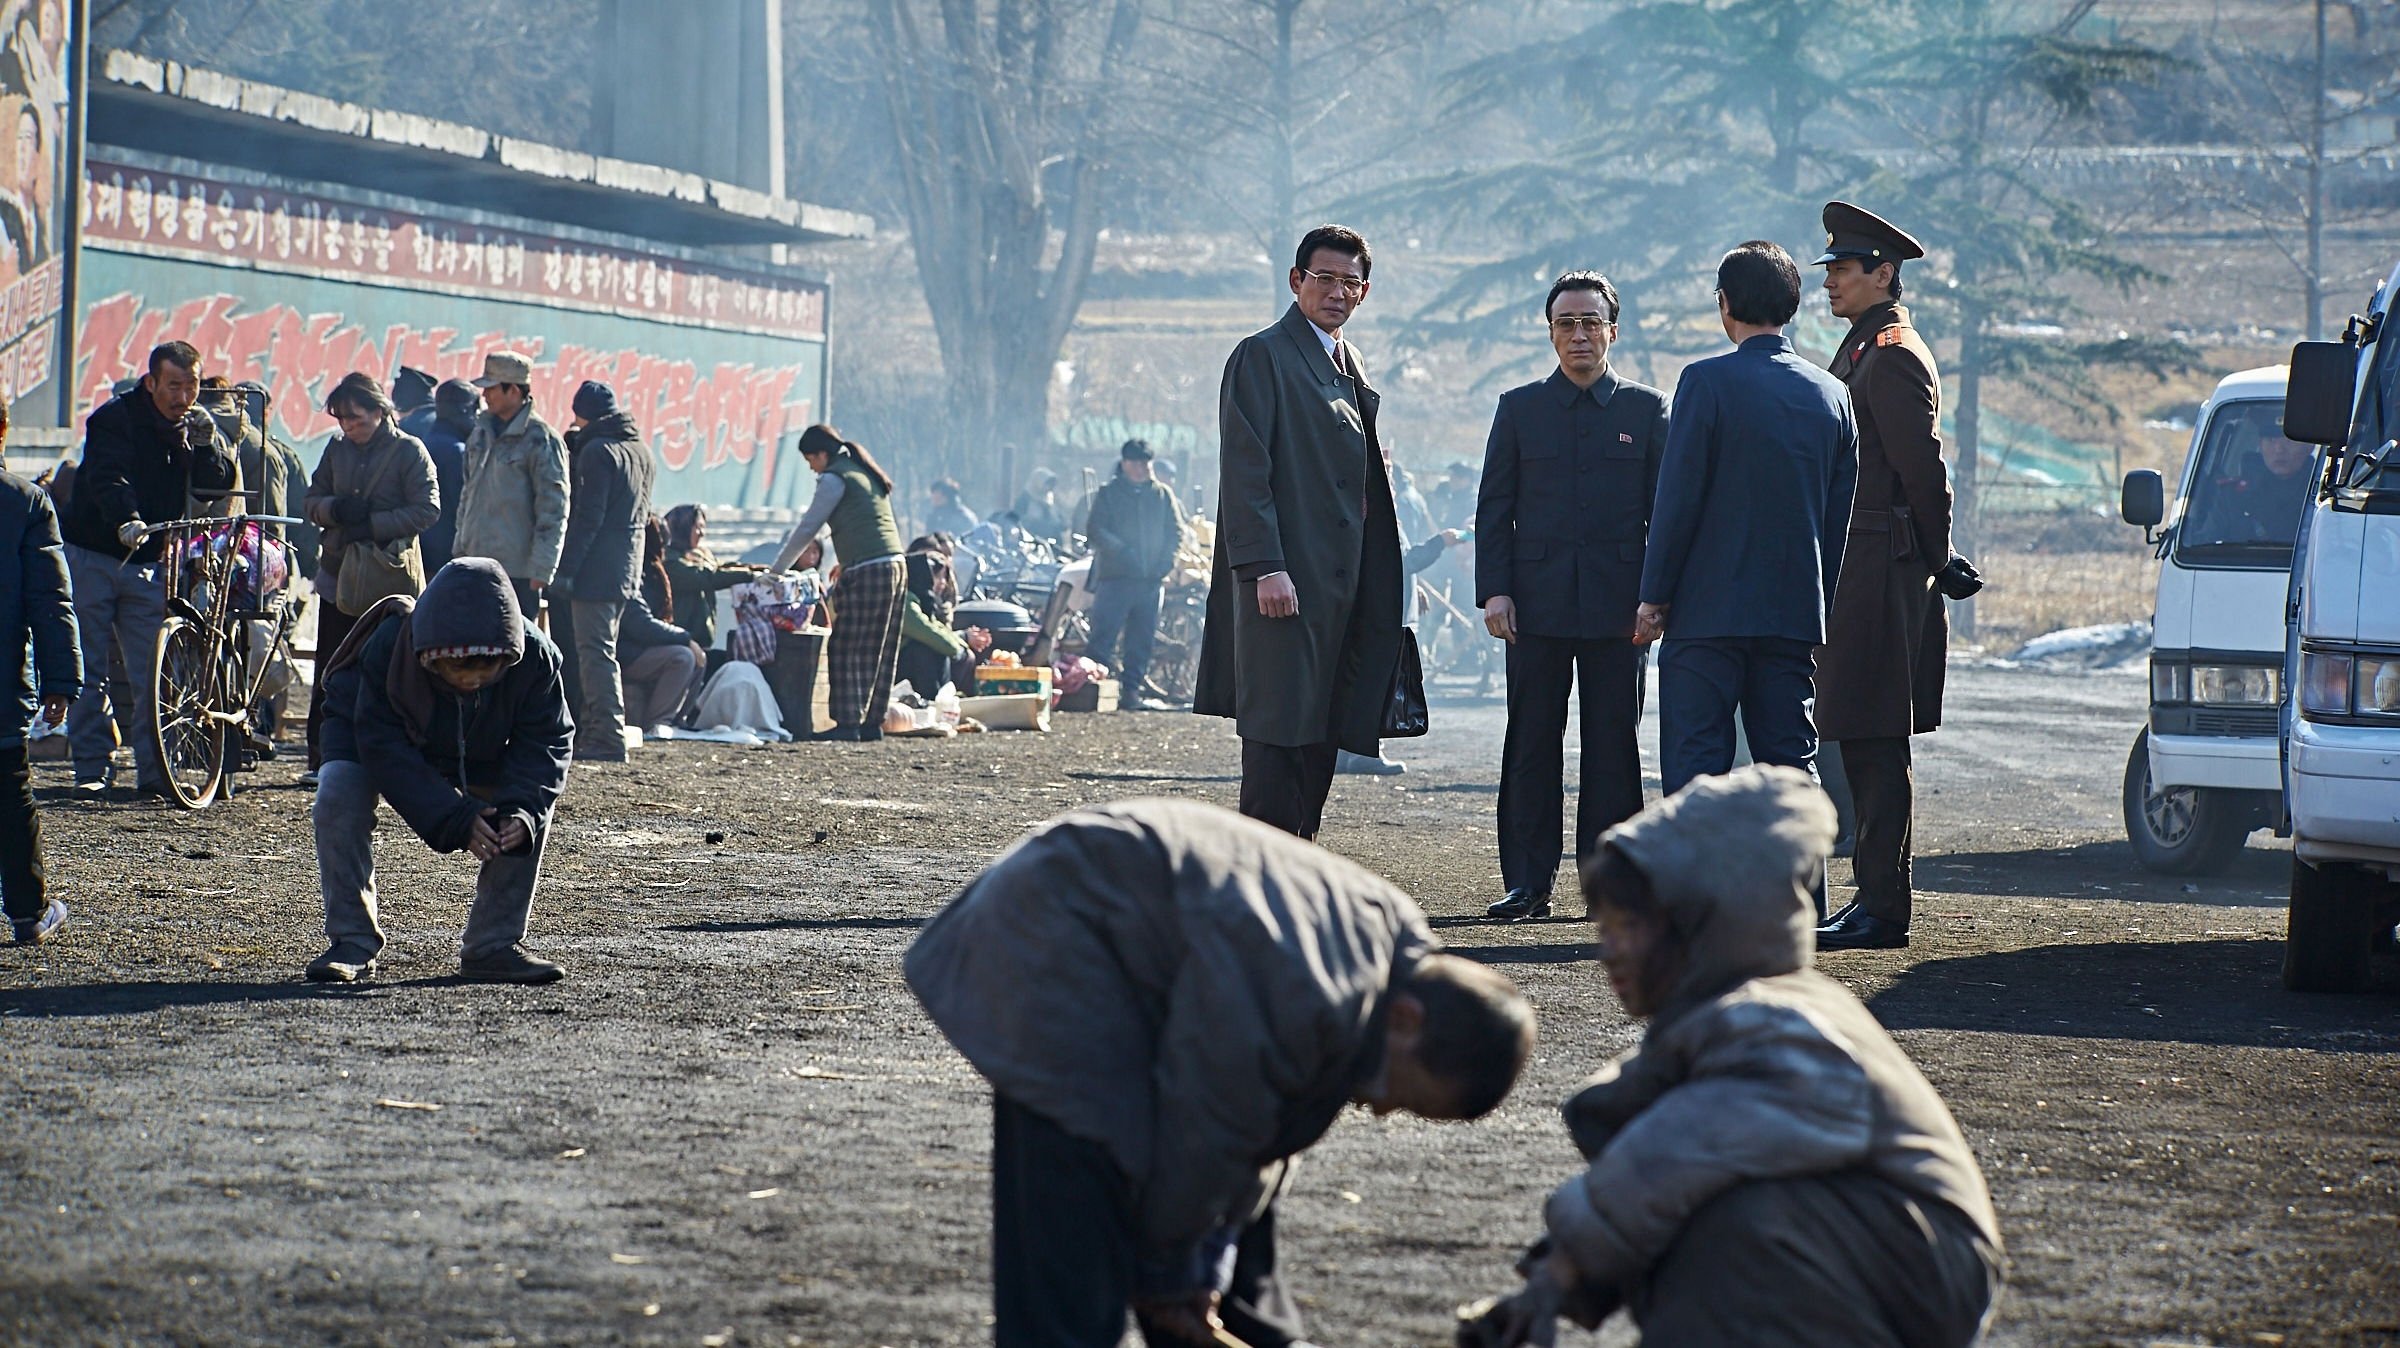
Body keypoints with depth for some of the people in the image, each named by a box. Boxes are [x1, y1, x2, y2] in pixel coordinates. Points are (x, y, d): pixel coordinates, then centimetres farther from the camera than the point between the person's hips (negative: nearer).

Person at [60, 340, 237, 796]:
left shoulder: (196, 425, 5)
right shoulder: (114, 418, -12)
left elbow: (221, 482, -2)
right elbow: (108, 479, -27)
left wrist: (206, 444, -21)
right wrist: (127, 520, -46)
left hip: (148, 564, 4)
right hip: (92, 557, -4)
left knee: (152, 671, -3)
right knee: (88, 670, -1)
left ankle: (153, 769, -1)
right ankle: (90, 770, 4)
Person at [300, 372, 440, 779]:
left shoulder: (410, 452, -4)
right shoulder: (337, 448, 11)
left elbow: (427, 510, -11)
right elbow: (310, 502, 13)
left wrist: (373, 524, -18)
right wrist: (336, 508, -10)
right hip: (338, 574, 4)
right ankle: (320, 758, 7)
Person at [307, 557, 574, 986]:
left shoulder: (535, 658, -31)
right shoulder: (387, 649, -38)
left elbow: (544, 743, -22)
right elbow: (384, 748, -35)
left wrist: (521, 810, -40)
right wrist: (456, 819, -41)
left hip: (479, 759, 2)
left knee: (534, 808, -20)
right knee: (338, 795, -30)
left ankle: (493, 945, -10)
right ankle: (354, 941, -19)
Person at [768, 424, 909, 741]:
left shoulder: (835, 479, -5)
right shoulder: (865, 474, 22)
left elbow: (807, 528, -6)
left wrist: (776, 570, 1)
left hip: (867, 571, -9)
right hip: (895, 566, 9)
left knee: (846, 649, -5)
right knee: (880, 651, 10)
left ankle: (847, 723, -9)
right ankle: (873, 722, 11)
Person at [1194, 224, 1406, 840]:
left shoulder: (1349, 367, 20)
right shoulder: (1262, 356, -6)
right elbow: (1244, 471, -13)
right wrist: (1265, 568, -21)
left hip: (1340, 581, 8)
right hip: (1284, 580, -8)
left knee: (1321, 732, 8)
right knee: (1279, 730, -9)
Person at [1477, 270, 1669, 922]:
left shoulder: (1648, 410, 8)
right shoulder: (1520, 408, 9)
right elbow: (1494, 508, 8)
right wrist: (1494, 591, -3)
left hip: (1619, 606, -1)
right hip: (1537, 603, 1)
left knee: (1613, 747, 2)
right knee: (1532, 746, 2)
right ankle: (1527, 883, 7)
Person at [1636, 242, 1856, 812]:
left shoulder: (1708, 381, -8)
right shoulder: (1832, 394, 8)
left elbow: (1678, 497, -10)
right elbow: (1840, 516, 11)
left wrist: (1653, 597, -3)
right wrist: (1822, 619, 17)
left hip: (1708, 613, -5)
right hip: (1796, 615, 5)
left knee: (1694, 765, -3)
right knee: (1790, 762, 8)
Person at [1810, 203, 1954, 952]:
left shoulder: (1893, 357, -12)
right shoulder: (1861, 351, 19)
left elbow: (1923, 475, -15)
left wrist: (1935, 570, -9)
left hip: (1880, 576, -10)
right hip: (1853, 577, 10)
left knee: (1876, 746, -8)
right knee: (1861, 744, 12)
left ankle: (1884, 911, -7)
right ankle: (1873, 897, 18)